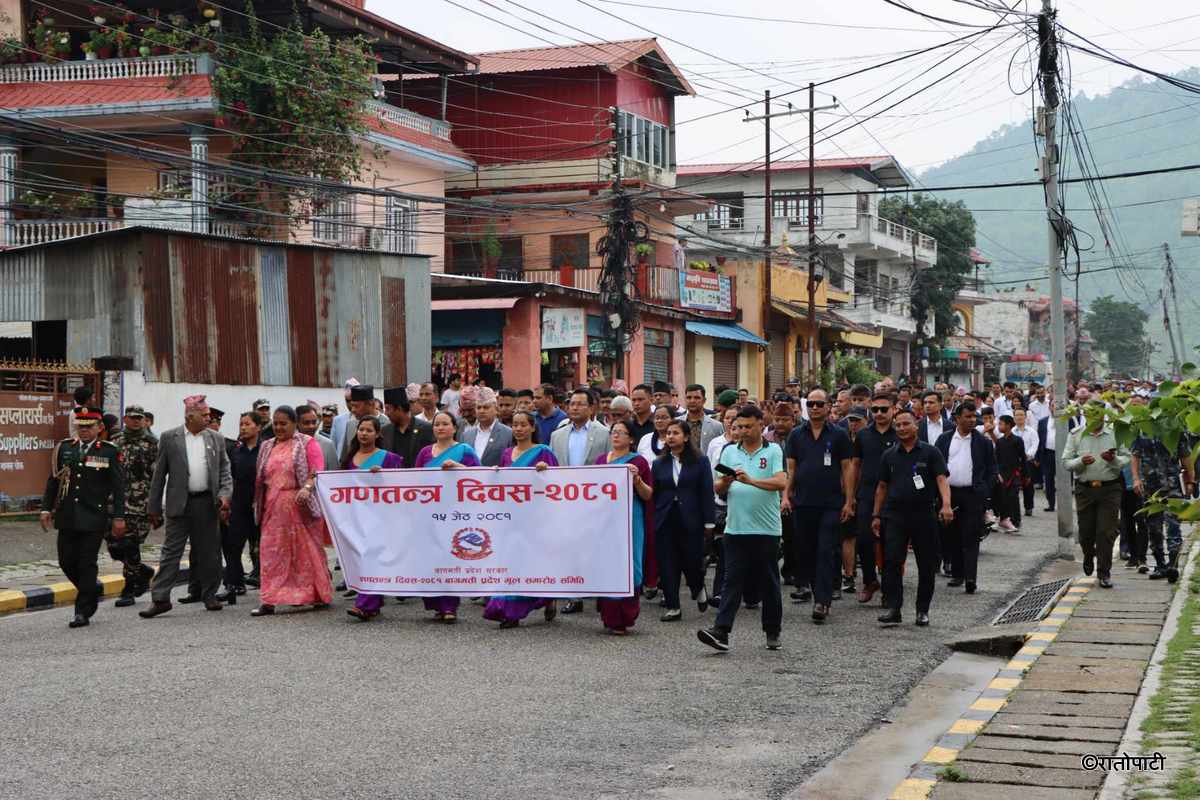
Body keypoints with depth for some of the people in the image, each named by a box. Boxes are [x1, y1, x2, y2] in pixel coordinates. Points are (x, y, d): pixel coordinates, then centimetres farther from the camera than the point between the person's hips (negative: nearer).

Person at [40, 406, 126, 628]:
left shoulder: (109, 452, -2)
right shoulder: (64, 448, 8)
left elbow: (118, 487, -3)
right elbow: (53, 481, 13)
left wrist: (119, 517, -7)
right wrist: (46, 508, 7)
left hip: (94, 518, -4)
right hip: (67, 517, 4)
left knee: (87, 564, -3)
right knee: (67, 562, 5)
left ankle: (83, 612, 4)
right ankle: (92, 593, 29)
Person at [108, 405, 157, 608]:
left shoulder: (151, 443, -1)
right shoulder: (116, 441, 12)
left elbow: (157, 476, -3)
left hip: (139, 504, -5)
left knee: (130, 546, -5)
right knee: (114, 545, 2)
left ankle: (129, 591, 5)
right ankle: (144, 571, 25)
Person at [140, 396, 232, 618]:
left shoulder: (216, 439, 8)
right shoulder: (169, 439, 1)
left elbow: (224, 470, 10)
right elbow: (159, 474, 3)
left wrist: (225, 495, -6)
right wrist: (154, 508, 1)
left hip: (207, 503, 2)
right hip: (179, 505, -2)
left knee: (209, 552, 8)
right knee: (171, 551, -3)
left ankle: (209, 595, 19)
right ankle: (160, 598, -4)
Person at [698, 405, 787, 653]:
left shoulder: (773, 451, 2)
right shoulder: (729, 452, 12)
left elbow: (781, 483, -12)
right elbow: (718, 488, 13)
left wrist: (751, 480, -22)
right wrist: (726, 482, -10)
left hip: (767, 529, -2)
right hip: (736, 528, 2)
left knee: (769, 583, 7)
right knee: (732, 581, -4)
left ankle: (772, 632, 18)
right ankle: (721, 631, -10)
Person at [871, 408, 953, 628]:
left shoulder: (930, 452, 2)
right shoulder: (889, 456, 12)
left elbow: (942, 479, -8)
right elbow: (882, 486, 17)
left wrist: (946, 505, -24)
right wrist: (876, 515, 12)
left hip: (924, 516, -2)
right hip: (895, 516, 2)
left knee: (926, 566, 4)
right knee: (891, 562, -9)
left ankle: (922, 611, 15)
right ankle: (893, 610, -8)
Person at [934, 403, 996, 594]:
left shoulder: (983, 442, 4)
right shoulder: (944, 439, 8)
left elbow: (991, 470, 6)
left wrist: (985, 492, -3)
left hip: (973, 494, -2)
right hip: (949, 493, 2)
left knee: (971, 537, -7)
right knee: (952, 536, 8)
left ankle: (971, 577, -12)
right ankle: (957, 573, 18)